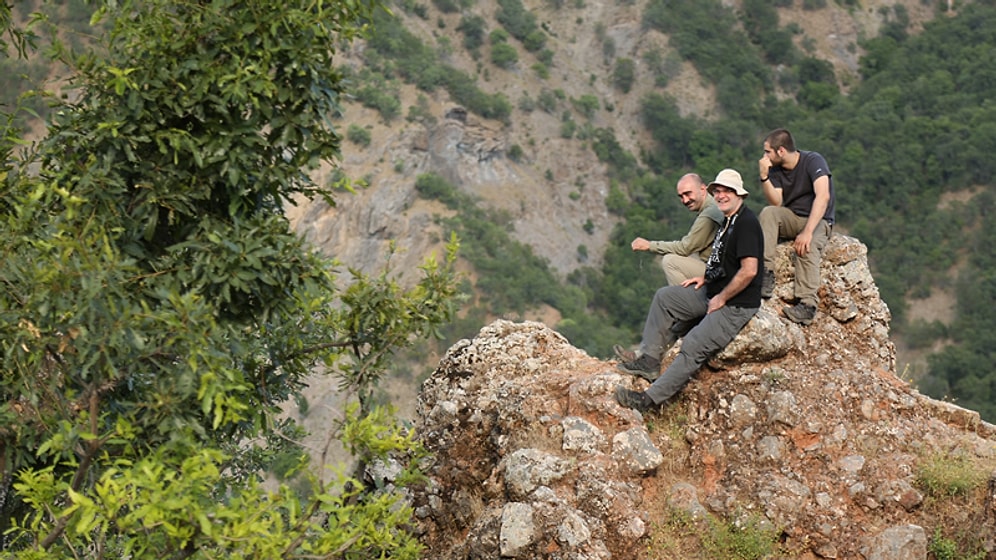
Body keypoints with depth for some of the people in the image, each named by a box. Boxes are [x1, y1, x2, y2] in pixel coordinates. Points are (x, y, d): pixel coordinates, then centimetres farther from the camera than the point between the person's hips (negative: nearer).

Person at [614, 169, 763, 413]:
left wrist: (721, 299, -18)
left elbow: (749, 270, -26)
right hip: (714, 293, 11)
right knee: (664, 297, 7)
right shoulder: (728, 221, 13)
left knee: (693, 347, -20)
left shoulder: (747, 223, -18)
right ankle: (650, 360, 3)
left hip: (736, 305, -11)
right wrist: (706, 278, 11)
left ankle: (652, 398, -20)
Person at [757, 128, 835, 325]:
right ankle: (766, 273, -33)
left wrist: (807, 231, -37)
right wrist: (764, 177, -22)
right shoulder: (775, 169, 2)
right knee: (768, 213, -25)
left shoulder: (813, 161, -16)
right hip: (792, 219, 5)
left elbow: (823, 196, -28)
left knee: (807, 246, -36)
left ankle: (807, 304, -44)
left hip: (818, 220, -5)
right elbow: (776, 203, -7)